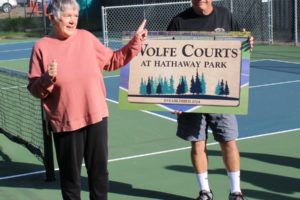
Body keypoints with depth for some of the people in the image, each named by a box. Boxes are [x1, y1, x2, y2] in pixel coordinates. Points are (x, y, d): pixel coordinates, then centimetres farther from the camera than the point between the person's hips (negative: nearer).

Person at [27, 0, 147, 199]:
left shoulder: (86, 37, 2)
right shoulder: (42, 47, -8)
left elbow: (113, 61, 12)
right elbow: (35, 90, -4)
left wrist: (136, 42, 5)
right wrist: (48, 79, -24)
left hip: (96, 117, 3)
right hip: (66, 122, -3)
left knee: (99, 170, 14)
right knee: (70, 175, 9)